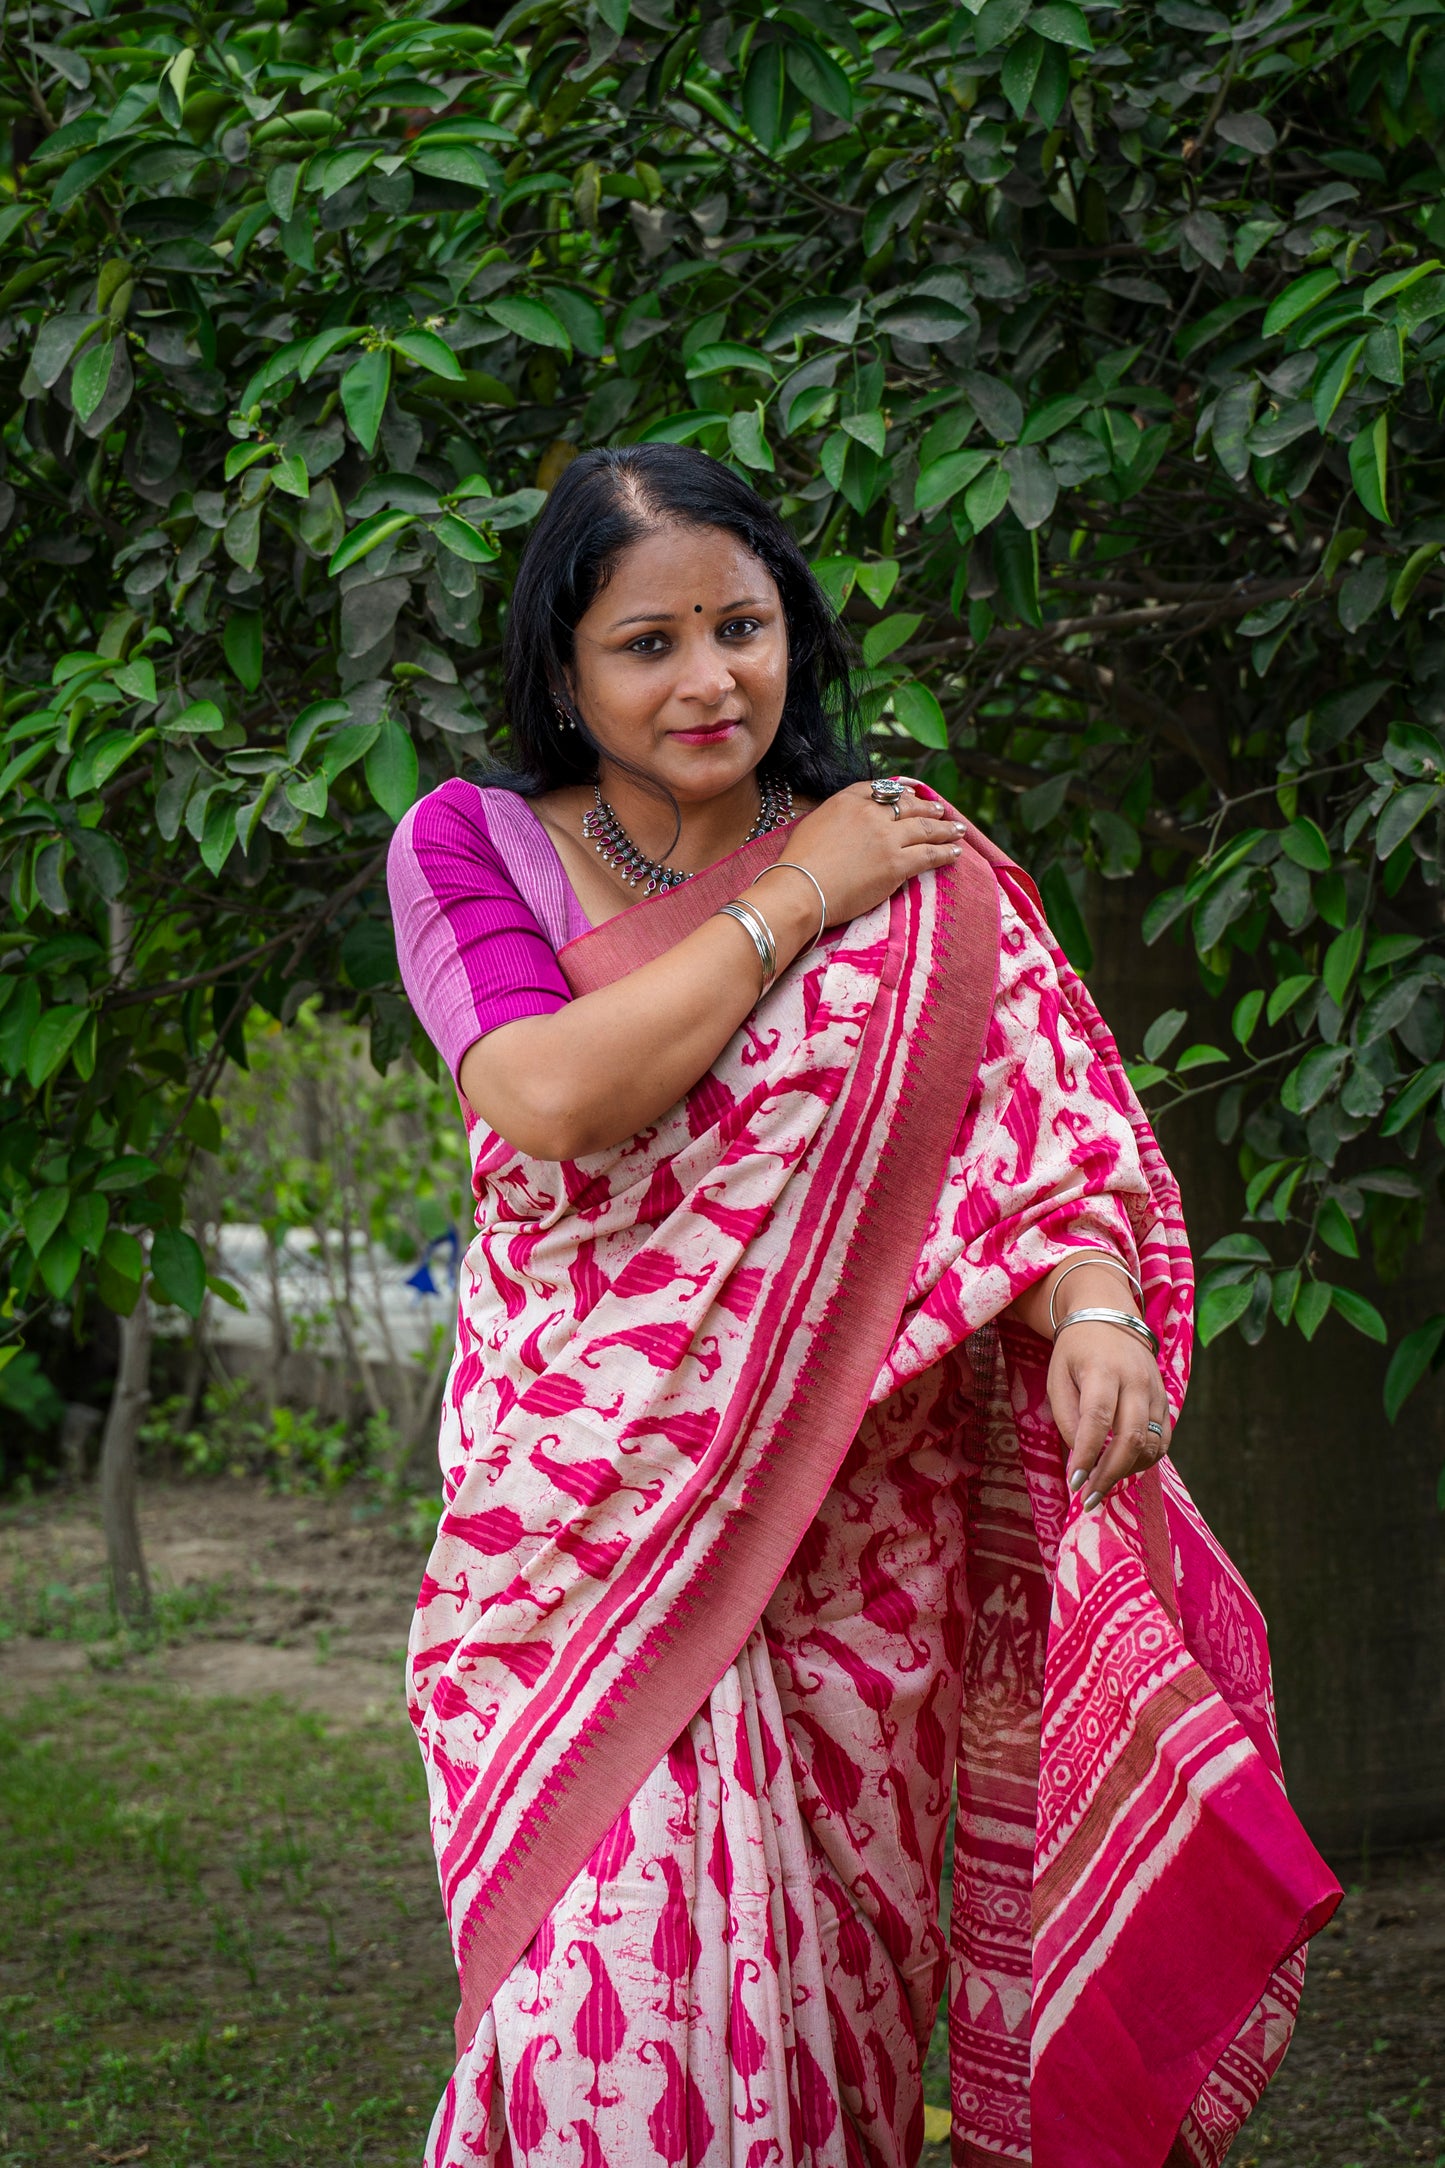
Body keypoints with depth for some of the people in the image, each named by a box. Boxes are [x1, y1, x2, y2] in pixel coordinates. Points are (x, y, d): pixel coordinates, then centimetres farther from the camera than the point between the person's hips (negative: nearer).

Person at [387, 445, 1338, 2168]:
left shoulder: (920, 885, 5)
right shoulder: (468, 848, 4)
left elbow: (1044, 1139, -7)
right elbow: (550, 1097, -14)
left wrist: (1095, 1315, -28)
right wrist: (791, 902, -7)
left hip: (854, 1546, 1)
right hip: (580, 1536, -1)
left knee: (821, 1997, 4)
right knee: (614, 1984, -11)